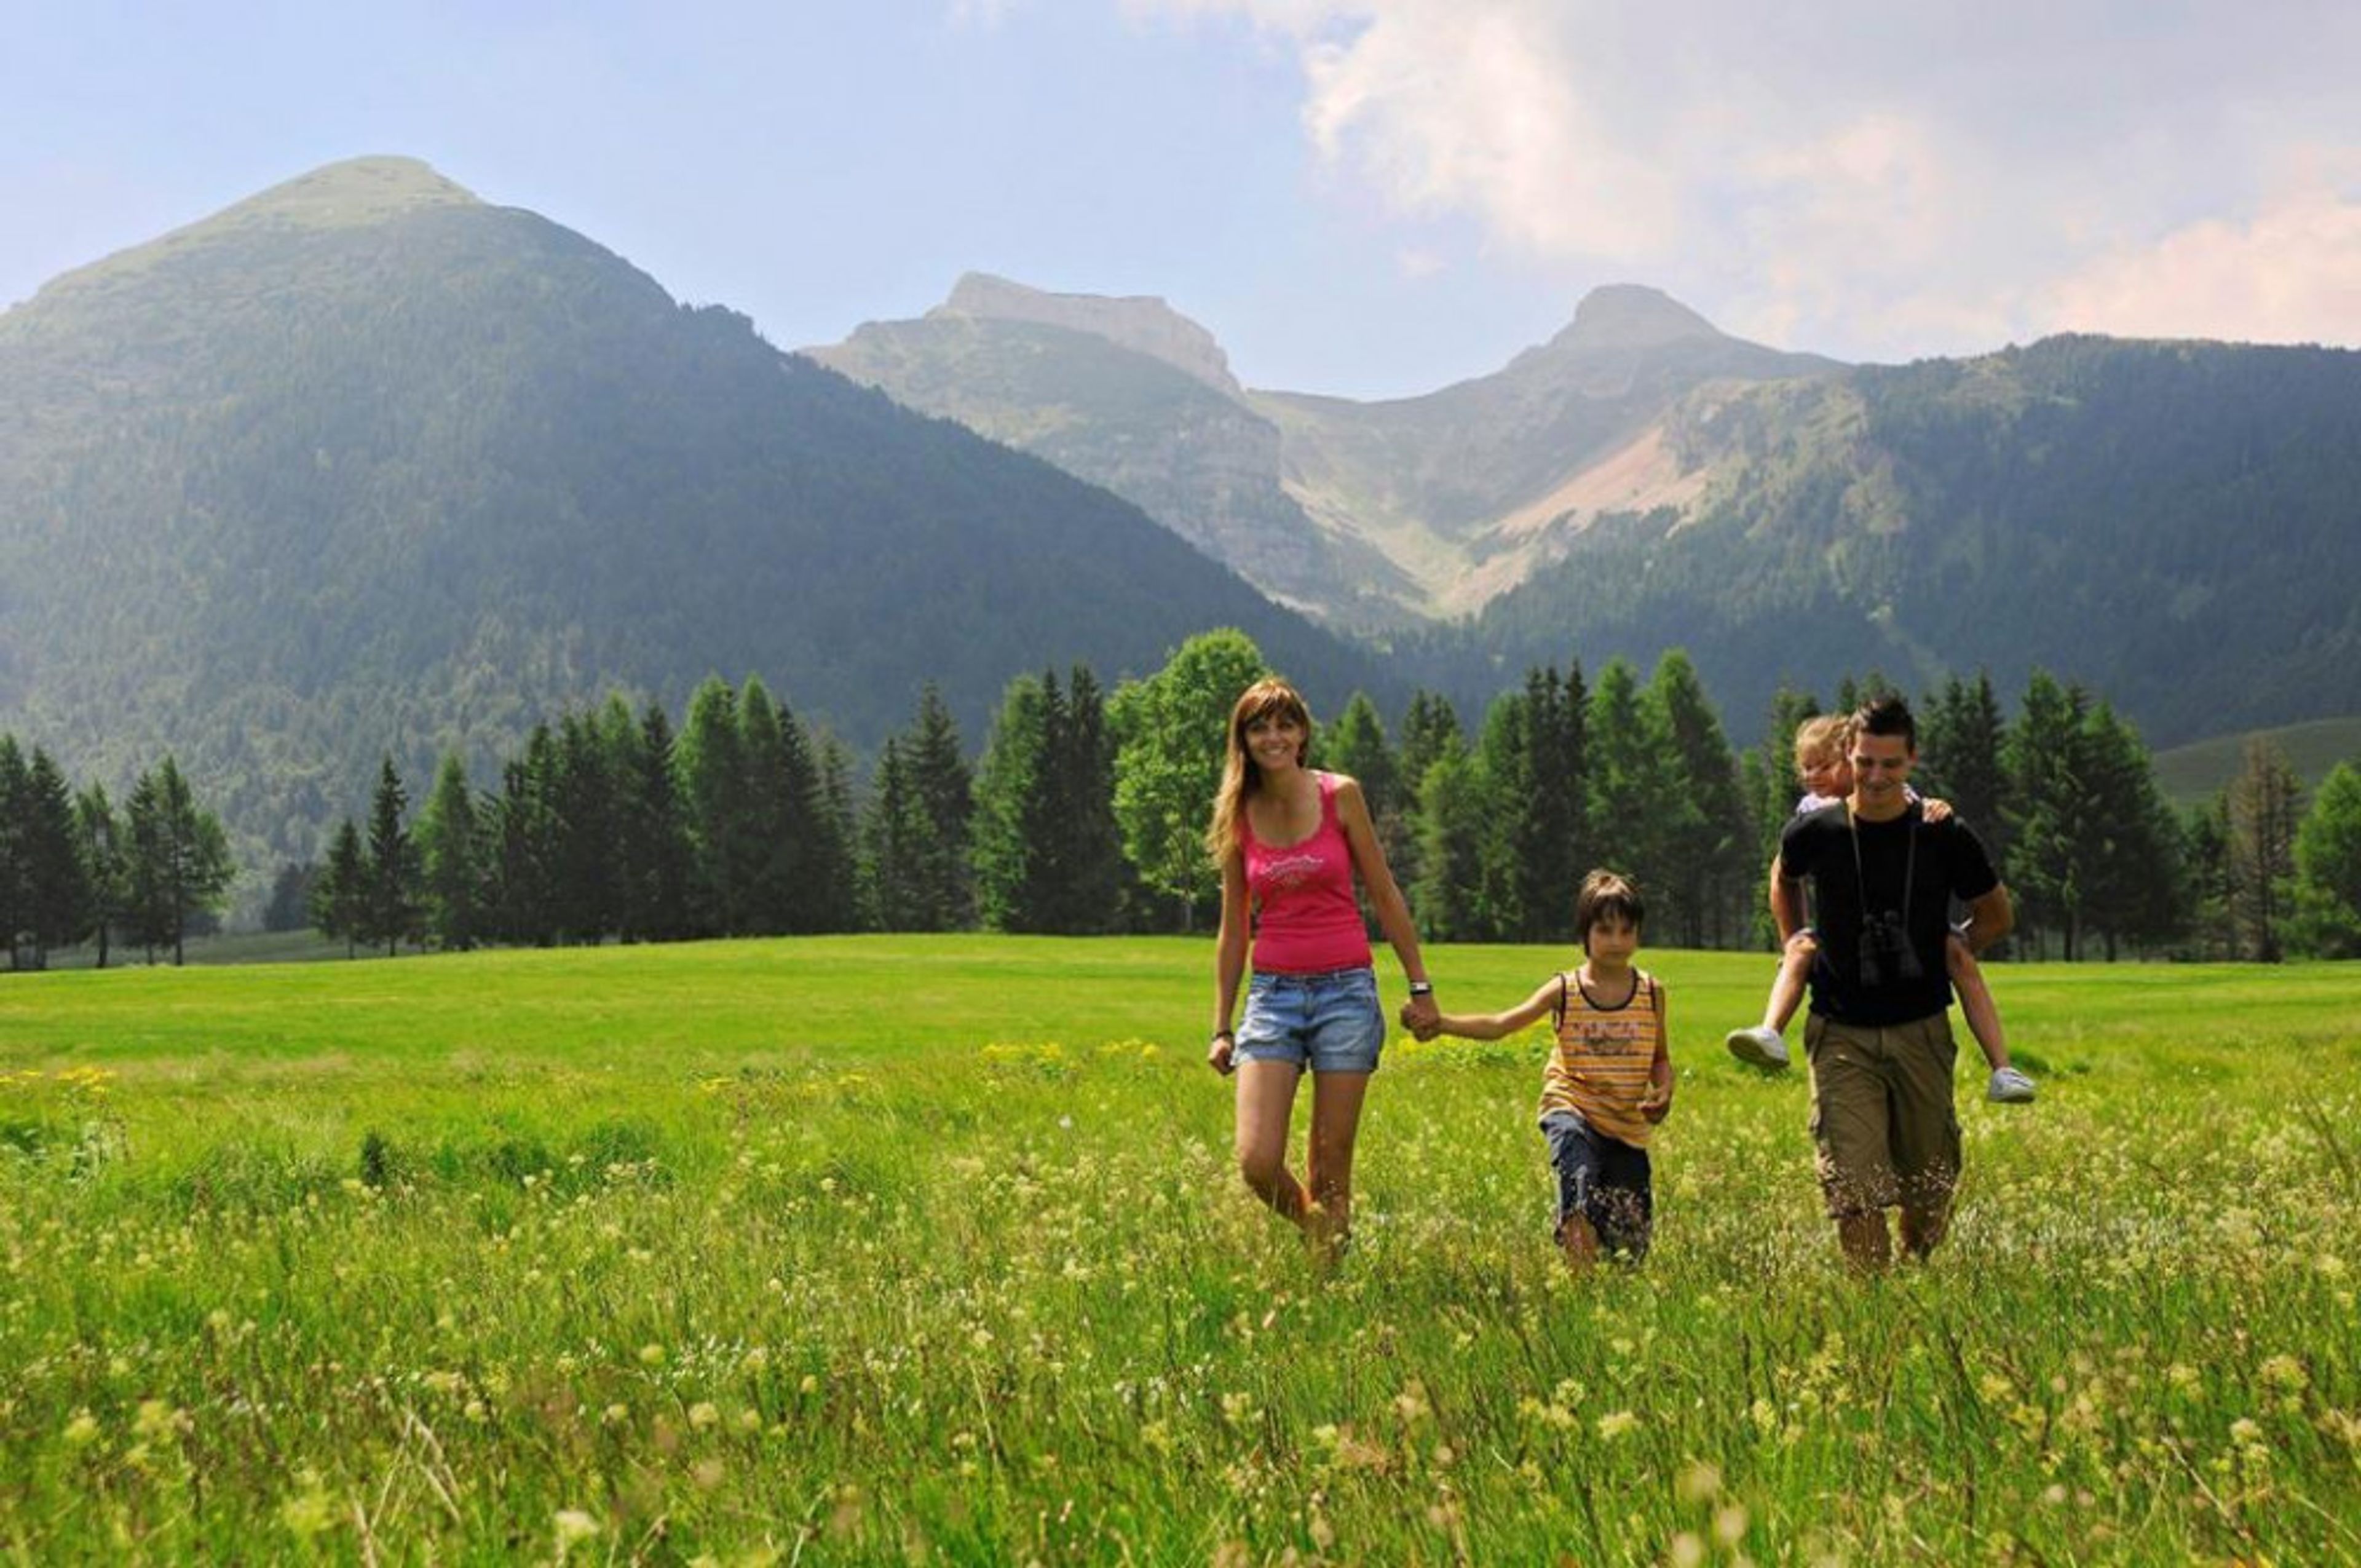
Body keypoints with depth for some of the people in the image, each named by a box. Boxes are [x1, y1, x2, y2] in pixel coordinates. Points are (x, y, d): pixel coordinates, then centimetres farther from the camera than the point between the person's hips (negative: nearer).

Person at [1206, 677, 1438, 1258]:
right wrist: (1221, 1028, 11)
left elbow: (1385, 896, 5)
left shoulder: (1340, 796, -1)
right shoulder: (1239, 817, 5)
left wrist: (1420, 986, 4)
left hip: (1346, 991, -1)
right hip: (1272, 993, 2)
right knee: (1257, 1162, -11)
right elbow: (1233, 931, 11)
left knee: (1330, 1168, 0)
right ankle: (1314, 1231, 19)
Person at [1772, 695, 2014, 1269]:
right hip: (1842, 1033, -1)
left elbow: (1997, 917, 11)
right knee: (1853, 1184, -11)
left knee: (1928, 1184, 11)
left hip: (1921, 1029, 1)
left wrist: (1938, 959, 6)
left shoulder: (1945, 838, -6)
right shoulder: (1815, 833, -6)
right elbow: (1785, 880, 20)